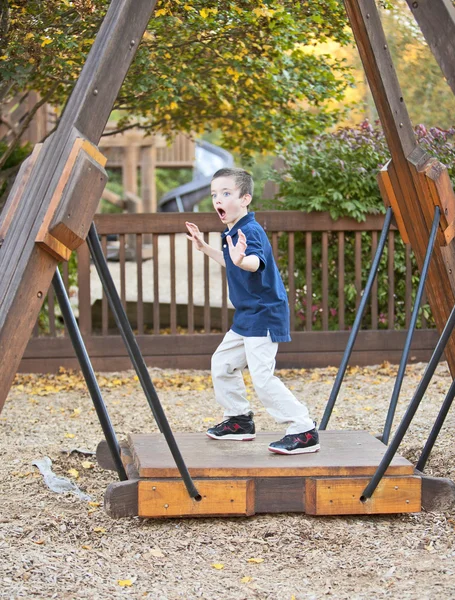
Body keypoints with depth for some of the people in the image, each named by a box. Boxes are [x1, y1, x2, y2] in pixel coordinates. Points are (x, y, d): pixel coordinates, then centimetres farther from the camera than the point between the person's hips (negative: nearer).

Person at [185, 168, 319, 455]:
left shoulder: (251, 231, -20)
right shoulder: (232, 233, 11)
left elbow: (256, 262, -42)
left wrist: (241, 259, -64)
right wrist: (205, 247, 33)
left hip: (264, 315, -11)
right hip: (246, 317, 11)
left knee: (262, 376, -17)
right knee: (222, 363, 19)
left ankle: (305, 431, -12)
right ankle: (240, 420, 33)